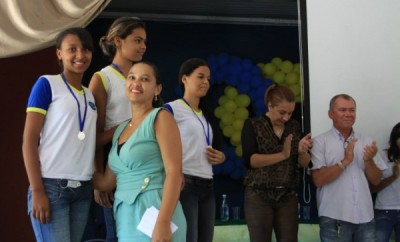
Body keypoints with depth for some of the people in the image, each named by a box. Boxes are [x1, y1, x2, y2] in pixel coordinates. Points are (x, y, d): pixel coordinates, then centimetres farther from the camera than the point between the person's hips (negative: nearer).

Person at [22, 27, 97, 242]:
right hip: (52, 186, -6)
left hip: (83, 189, 6)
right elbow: (29, 140, -6)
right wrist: (37, 191, -14)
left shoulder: (90, 95, 16)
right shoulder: (47, 84, -1)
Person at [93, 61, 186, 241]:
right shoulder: (121, 129, 16)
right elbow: (107, 183, 16)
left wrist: (163, 223, -23)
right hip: (125, 218, 7)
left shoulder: (160, 118, -4)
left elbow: (174, 171, -14)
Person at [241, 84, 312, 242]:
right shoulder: (253, 125, -2)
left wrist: (302, 151, -15)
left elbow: (304, 163, 7)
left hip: (288, 197, 3)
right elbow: (250, 160, -13)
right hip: (258, 196, -3)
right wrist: (282, 155, -20)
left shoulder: (294, 126, 10)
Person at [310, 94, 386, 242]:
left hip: (365, 216, 4)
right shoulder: (320, 142, -3)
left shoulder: (366, 141, 9)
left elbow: (376, 180, 9)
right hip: (334, 218, -3)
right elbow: (318, 180, -10)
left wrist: (369, 160, -9)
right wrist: (345, 161, -18)